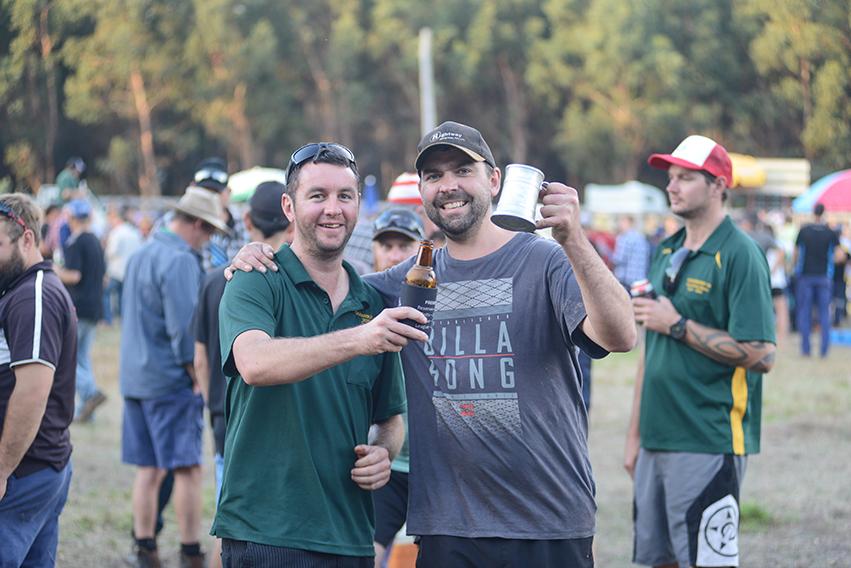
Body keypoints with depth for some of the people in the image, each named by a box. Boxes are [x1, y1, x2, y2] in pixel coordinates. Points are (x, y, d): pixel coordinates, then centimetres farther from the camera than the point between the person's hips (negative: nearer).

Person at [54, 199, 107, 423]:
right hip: (94, 307, 8)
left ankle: (91, 391, -18)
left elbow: (74, 275, -20)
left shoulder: (75, 243, -13)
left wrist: (54, 271, -3)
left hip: (77, 307, -8)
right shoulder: (96, 242, 14)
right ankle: (85, 408, 9)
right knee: (83, 357, 12)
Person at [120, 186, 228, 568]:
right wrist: (197, 378, -11)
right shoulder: (180, 261, -15)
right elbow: (183, 326, -19)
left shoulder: (140, 255, 14)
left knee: (148, 469, 11)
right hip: (170, 380, -9)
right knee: (188, 468, -3)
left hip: (135, 378, 9)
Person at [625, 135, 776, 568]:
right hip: (658, 439, 8)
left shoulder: (739, 255, -10)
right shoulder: (666, 252, 14)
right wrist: (635, 434, 17)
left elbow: (761, 355, -17)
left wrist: (677, 325, -14)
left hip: (708, 442, -8)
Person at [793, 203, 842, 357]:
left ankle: (805, 348, 4)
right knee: (824, 313, 7)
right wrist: (829, 262, 10)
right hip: (824, 277, 0)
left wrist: (794, 265, 18)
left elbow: (795, 253, 0)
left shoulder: (804, 231, -3)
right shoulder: (830, 233, -3)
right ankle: (824, 348, 2)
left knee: (804, 312, 6)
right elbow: (840, 255, -8)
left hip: (805, 276, 0)